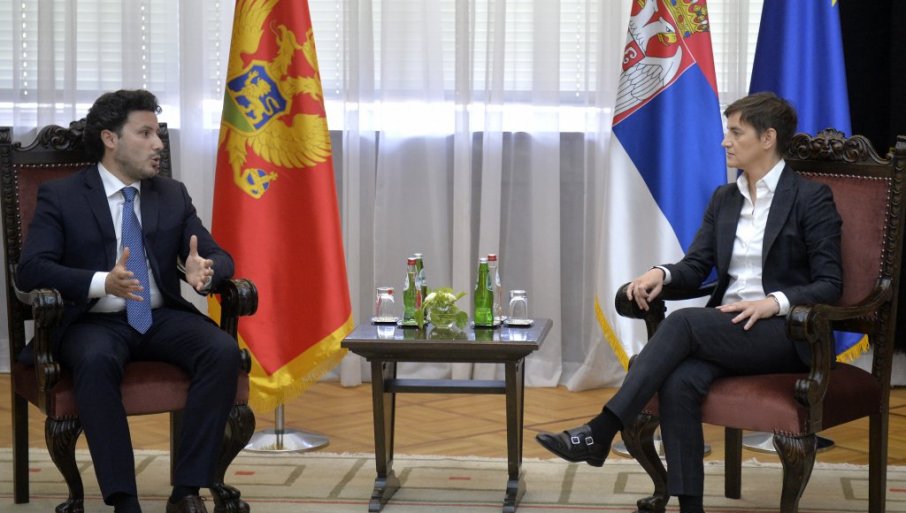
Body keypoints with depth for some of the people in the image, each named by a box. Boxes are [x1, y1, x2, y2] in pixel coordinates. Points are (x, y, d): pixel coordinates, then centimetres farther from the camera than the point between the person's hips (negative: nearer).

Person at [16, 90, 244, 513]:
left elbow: (219, 256, 8)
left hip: (162, 319, 4)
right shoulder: (60, 197, 1)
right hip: (95, 322, -3)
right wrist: (103, 282, -29)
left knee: (224, 350, -26)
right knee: (96, 361, -38)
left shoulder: (173, 196, 13)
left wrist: (204, 270, -20)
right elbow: (30, 270, -11)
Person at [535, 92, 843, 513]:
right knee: (679, 381, -29)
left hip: (784, 333, -5)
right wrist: (661, 273, -13)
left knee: (683, 322, -31)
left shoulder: (811, 197, -4)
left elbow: (829, 284, -7)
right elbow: (695, 267, 10)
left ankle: (600, 432, -32)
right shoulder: (724, 199, 15)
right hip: (725, 329, 5)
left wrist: (774, 303, -24)